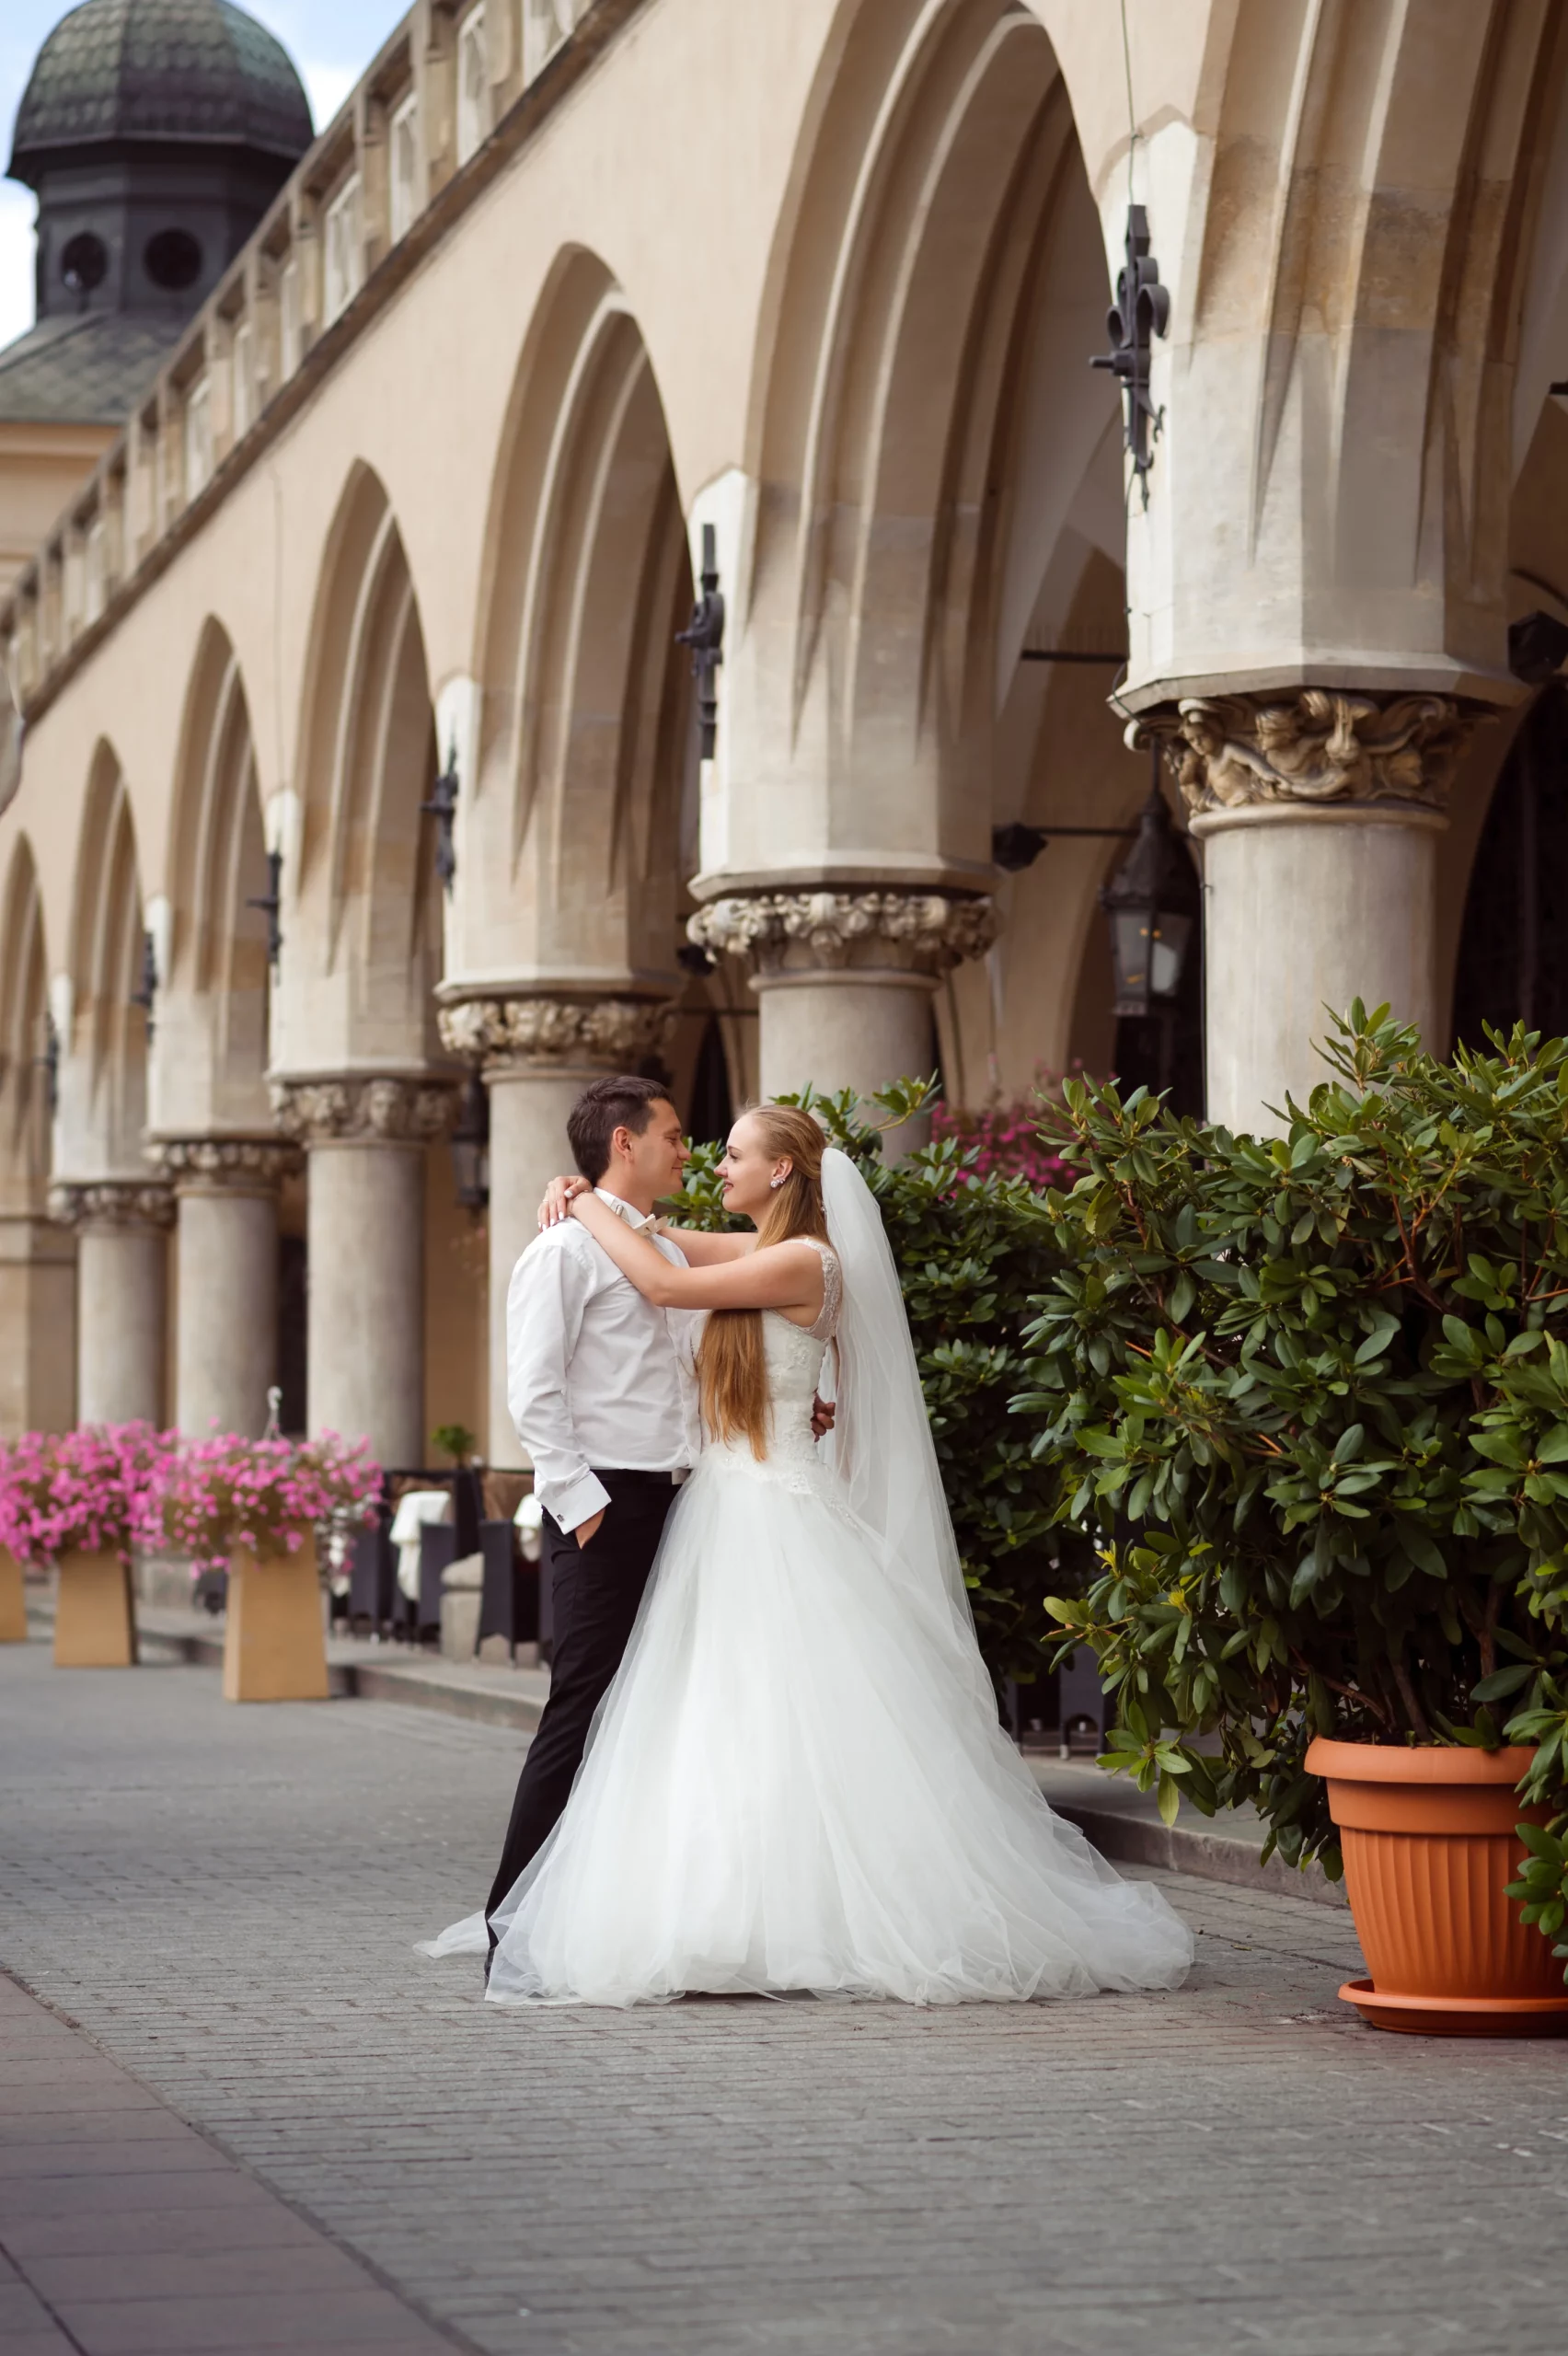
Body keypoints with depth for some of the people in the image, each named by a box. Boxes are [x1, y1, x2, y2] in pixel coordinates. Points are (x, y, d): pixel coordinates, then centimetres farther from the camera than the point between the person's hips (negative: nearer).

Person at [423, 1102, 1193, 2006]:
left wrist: (591, 1209, -2)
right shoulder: (758, 1253, 14)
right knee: (725, 1723, 7)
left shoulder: (805, 1261, -12)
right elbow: (666, 1245, 27)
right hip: (727, 1514, 9)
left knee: (796, 1724, -8)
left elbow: (666, 1284, -14)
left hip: (777, 1517, -9)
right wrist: (583, 1200, 9)